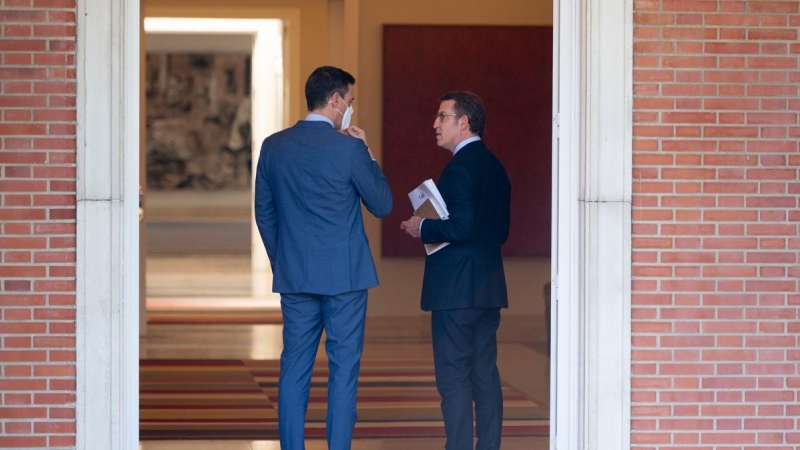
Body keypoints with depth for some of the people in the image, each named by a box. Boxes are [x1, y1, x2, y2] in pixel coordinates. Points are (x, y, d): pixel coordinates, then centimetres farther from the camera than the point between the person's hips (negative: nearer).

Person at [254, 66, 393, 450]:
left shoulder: (273, 146, 4)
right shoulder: (349, 149, -12)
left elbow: (264, 213, 11)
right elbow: (382, 205, -1)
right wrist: (367, 154, 5)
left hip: (292, 275, 4)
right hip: (345, 275, -4)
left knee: (294, 368, 8)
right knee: (343, 368, 2)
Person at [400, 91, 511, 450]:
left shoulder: (460, 167, -15)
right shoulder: (495, 167, 14)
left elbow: (462, 227, -23)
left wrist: (423, 229, -8)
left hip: (456, 288, -9)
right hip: (489, 287, 9)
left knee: (453, 376, -6)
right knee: (485, 374, 11)